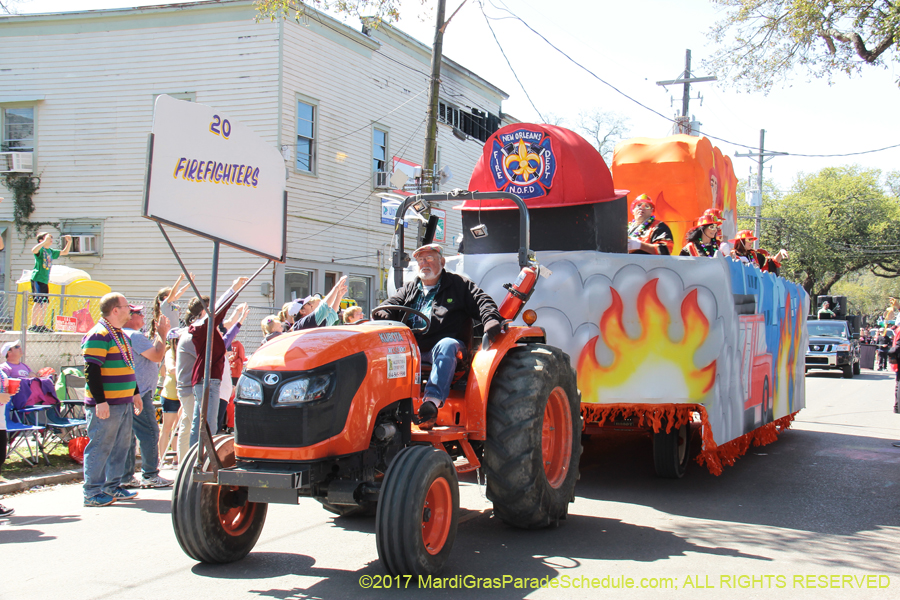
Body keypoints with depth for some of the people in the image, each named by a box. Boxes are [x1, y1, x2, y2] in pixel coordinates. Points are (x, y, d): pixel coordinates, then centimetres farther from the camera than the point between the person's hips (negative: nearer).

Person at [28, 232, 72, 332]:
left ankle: (41, 325, 17)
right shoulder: (40, 249, -7)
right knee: (38, 302, -13)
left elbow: (64, 252, 27)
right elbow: (33, 250, -31)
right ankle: (33, 325, -12)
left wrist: (69, 242, 13)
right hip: (37, 279, -9)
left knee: (45, 303, 10)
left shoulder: (51, 251, 16)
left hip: (45, 280, 9)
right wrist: (45, 241, -34)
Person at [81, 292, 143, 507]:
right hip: (105, 405, -10)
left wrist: (135, 393, 26)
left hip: (124, 403, 10)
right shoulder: (98, 336, -14)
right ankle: (92, 493, 1)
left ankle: (113, 487, 23)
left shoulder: (121, 335, 17)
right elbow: (91, 371, -19)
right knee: (100, 447, -5)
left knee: (121, 445, 13)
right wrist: (100, 401, -22)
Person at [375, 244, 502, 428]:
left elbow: (482, 302, 8)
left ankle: (433, 400, -57)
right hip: (411, 350, 3)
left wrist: (491, 320, -15)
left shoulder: (459, 285, 19)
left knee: (446, 346, -40)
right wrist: (380, 315, -9)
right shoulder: (409, 290, 30)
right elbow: (390, 306, 17)